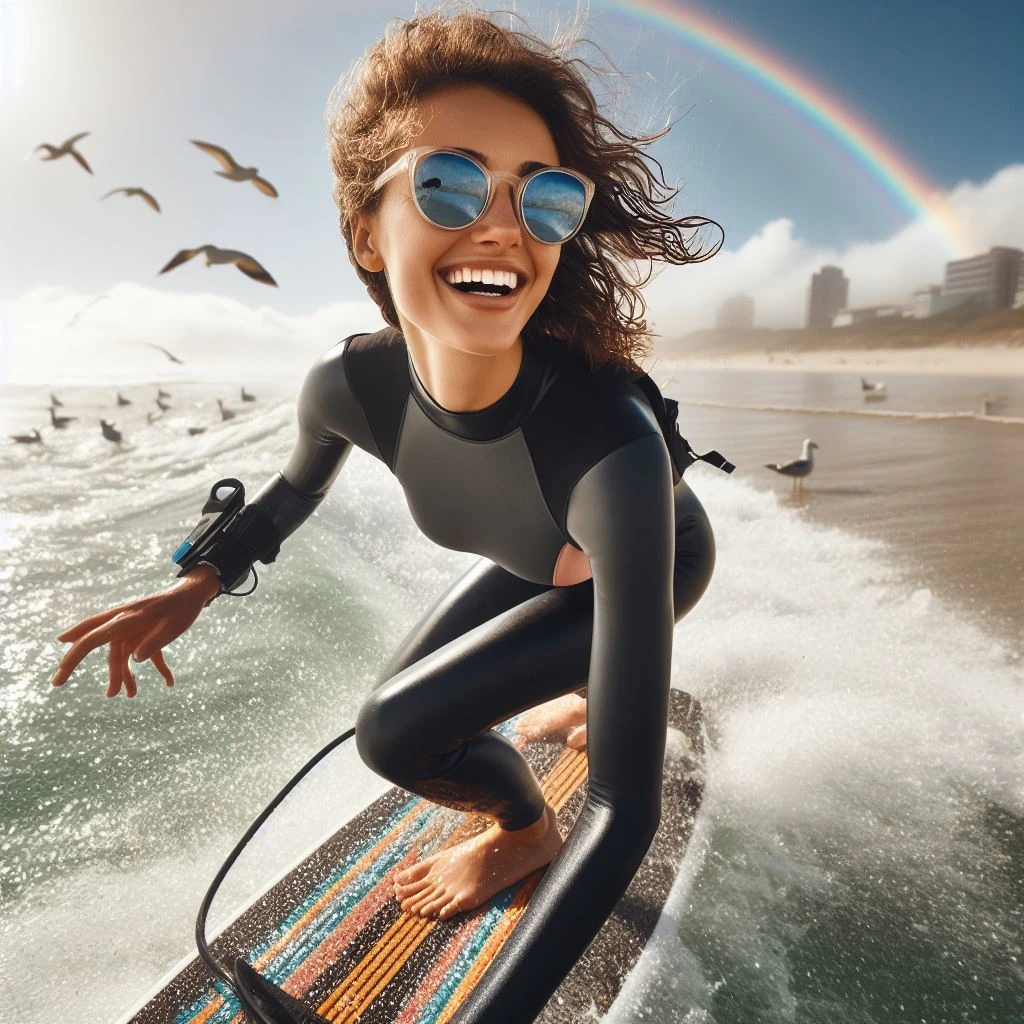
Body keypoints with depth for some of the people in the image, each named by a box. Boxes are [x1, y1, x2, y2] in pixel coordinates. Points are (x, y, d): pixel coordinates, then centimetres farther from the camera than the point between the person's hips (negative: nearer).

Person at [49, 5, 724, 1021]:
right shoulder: (348, 385, -28)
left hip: (652, 563, -4)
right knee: (405, 693, 22)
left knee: (397, 731, -17)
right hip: (545, 559, 5)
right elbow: (296, 487, -2)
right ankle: (593, 689, 52)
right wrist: (199, 585, -14)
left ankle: (527, 836, 20)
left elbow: (625, 808, -42)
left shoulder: (611, 448, -46)